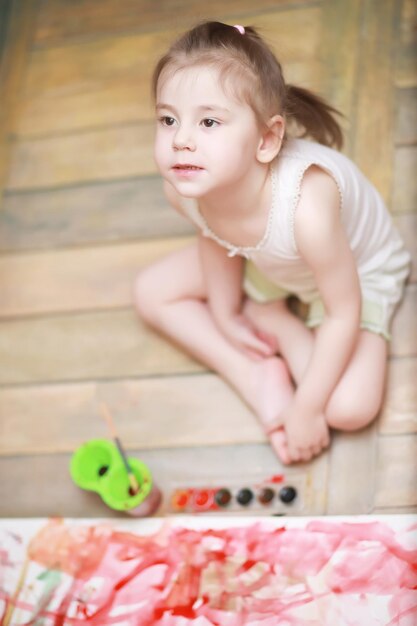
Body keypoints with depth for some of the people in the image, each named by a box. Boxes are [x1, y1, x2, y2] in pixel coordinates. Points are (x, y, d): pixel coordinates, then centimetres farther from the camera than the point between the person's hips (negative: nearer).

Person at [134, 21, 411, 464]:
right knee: (151, 293, 0)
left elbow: (344, 314, -32)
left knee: (349, 408, -24)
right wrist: (225, 316, 5)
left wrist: (307, 410, -25)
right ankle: (260, 378, -1)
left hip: (356, 271, -5)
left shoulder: (305, 208, -46)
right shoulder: (183, 187, -27)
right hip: (267, 264, 6)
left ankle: (279, 324, 2)